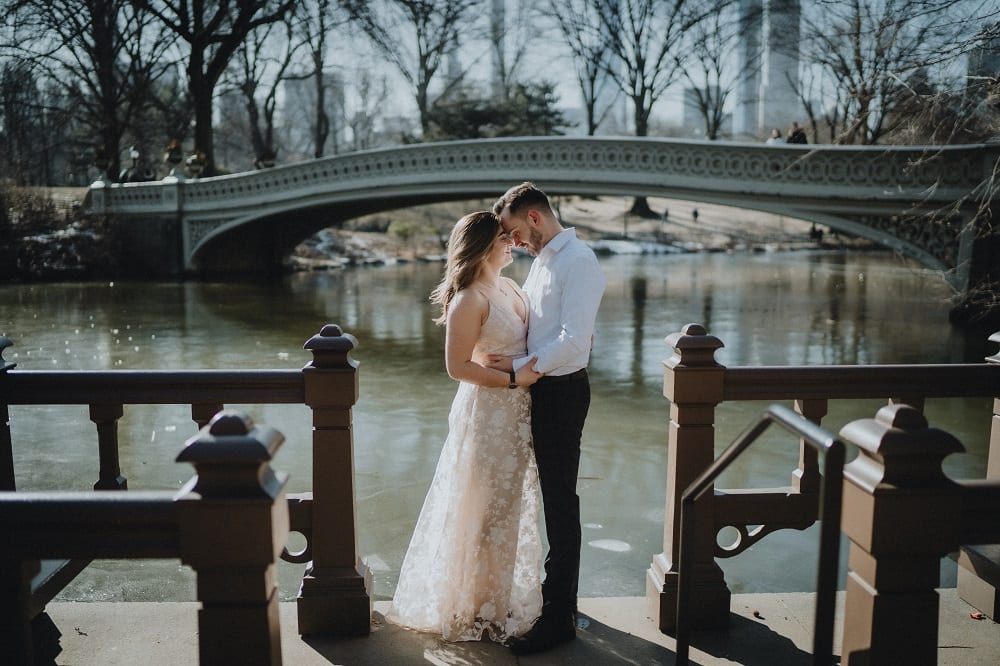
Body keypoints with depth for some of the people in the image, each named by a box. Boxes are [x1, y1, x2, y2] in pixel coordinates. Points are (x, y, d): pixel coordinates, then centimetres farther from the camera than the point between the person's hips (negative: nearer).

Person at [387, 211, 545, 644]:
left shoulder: (510, 287, 8)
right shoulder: (469, 300, -18)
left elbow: (529, 339, 20)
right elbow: (457, 366, -20)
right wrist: (513, 379, -20)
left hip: (516, 413, 9)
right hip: (486, 413, -9)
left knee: (511, 505, 18)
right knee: (484, 509, 3)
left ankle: (505, 595, 35)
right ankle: (480, 606, 20)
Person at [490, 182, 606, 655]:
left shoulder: (578, 262, -16)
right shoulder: (543, 259, 13)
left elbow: (573, 340, -23)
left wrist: (517, 367, -16)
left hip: (561, 392, -9)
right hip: (541, 389, 9)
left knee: (560, 502, -2)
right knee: (554, 497, 18)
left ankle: (558, 619, 8)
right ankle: (557, 594, 32)